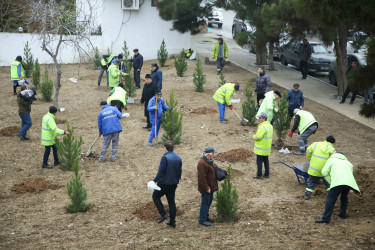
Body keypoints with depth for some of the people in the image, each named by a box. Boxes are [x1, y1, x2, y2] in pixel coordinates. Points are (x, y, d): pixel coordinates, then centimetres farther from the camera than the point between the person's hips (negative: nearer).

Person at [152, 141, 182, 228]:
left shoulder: (165, 158, -18)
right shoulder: (178, 158, 5)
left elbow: (161, 171, -23)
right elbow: (180, 171, 13)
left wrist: (155, 181, -20)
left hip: (164, 183, -7)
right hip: (174, 183, 7)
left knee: (155, 197, 11)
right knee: (171, 201, 14)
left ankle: (163, 214, -2)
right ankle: (172, 221, 15)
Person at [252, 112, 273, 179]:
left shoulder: (262, 127, -24)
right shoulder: (270, 126, 6)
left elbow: (258, 137, -26)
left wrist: (254, 136, -5)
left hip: (261, 149, -9)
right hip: (267, 148, 9)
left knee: (259, 162, 2)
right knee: (266, 161, 17)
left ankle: (259, 175, 8)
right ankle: (266, 174, 23)